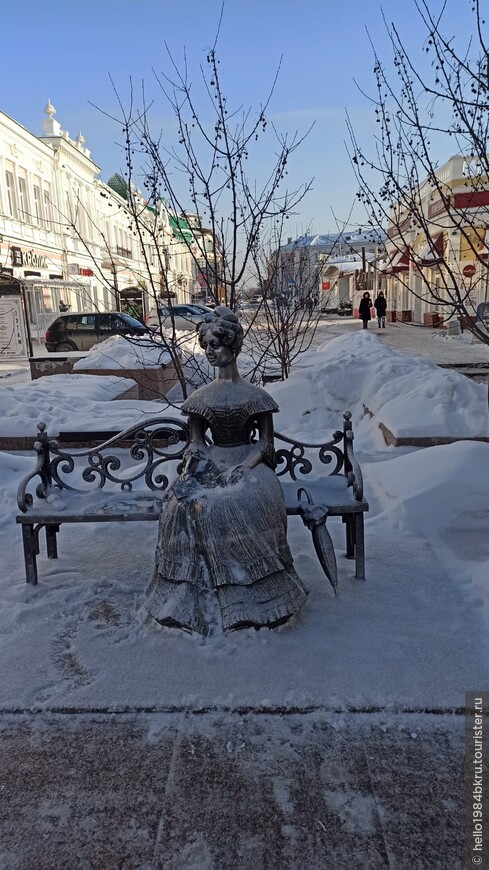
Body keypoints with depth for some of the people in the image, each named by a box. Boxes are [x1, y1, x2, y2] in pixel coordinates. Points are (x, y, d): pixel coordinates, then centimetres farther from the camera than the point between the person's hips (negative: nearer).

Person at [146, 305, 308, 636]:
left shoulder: (254, 395, 1)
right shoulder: (202, 397, 9)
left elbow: (266, 442, 0)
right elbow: (196, 441, 12)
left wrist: (242, 468, -15)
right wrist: (194, 459, -10)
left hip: (249, 463, -3)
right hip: (211, 464, 3)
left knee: (243, 504, -35)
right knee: (185, 505, -27)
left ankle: (250, 597, -20)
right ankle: (200, 595, -17)